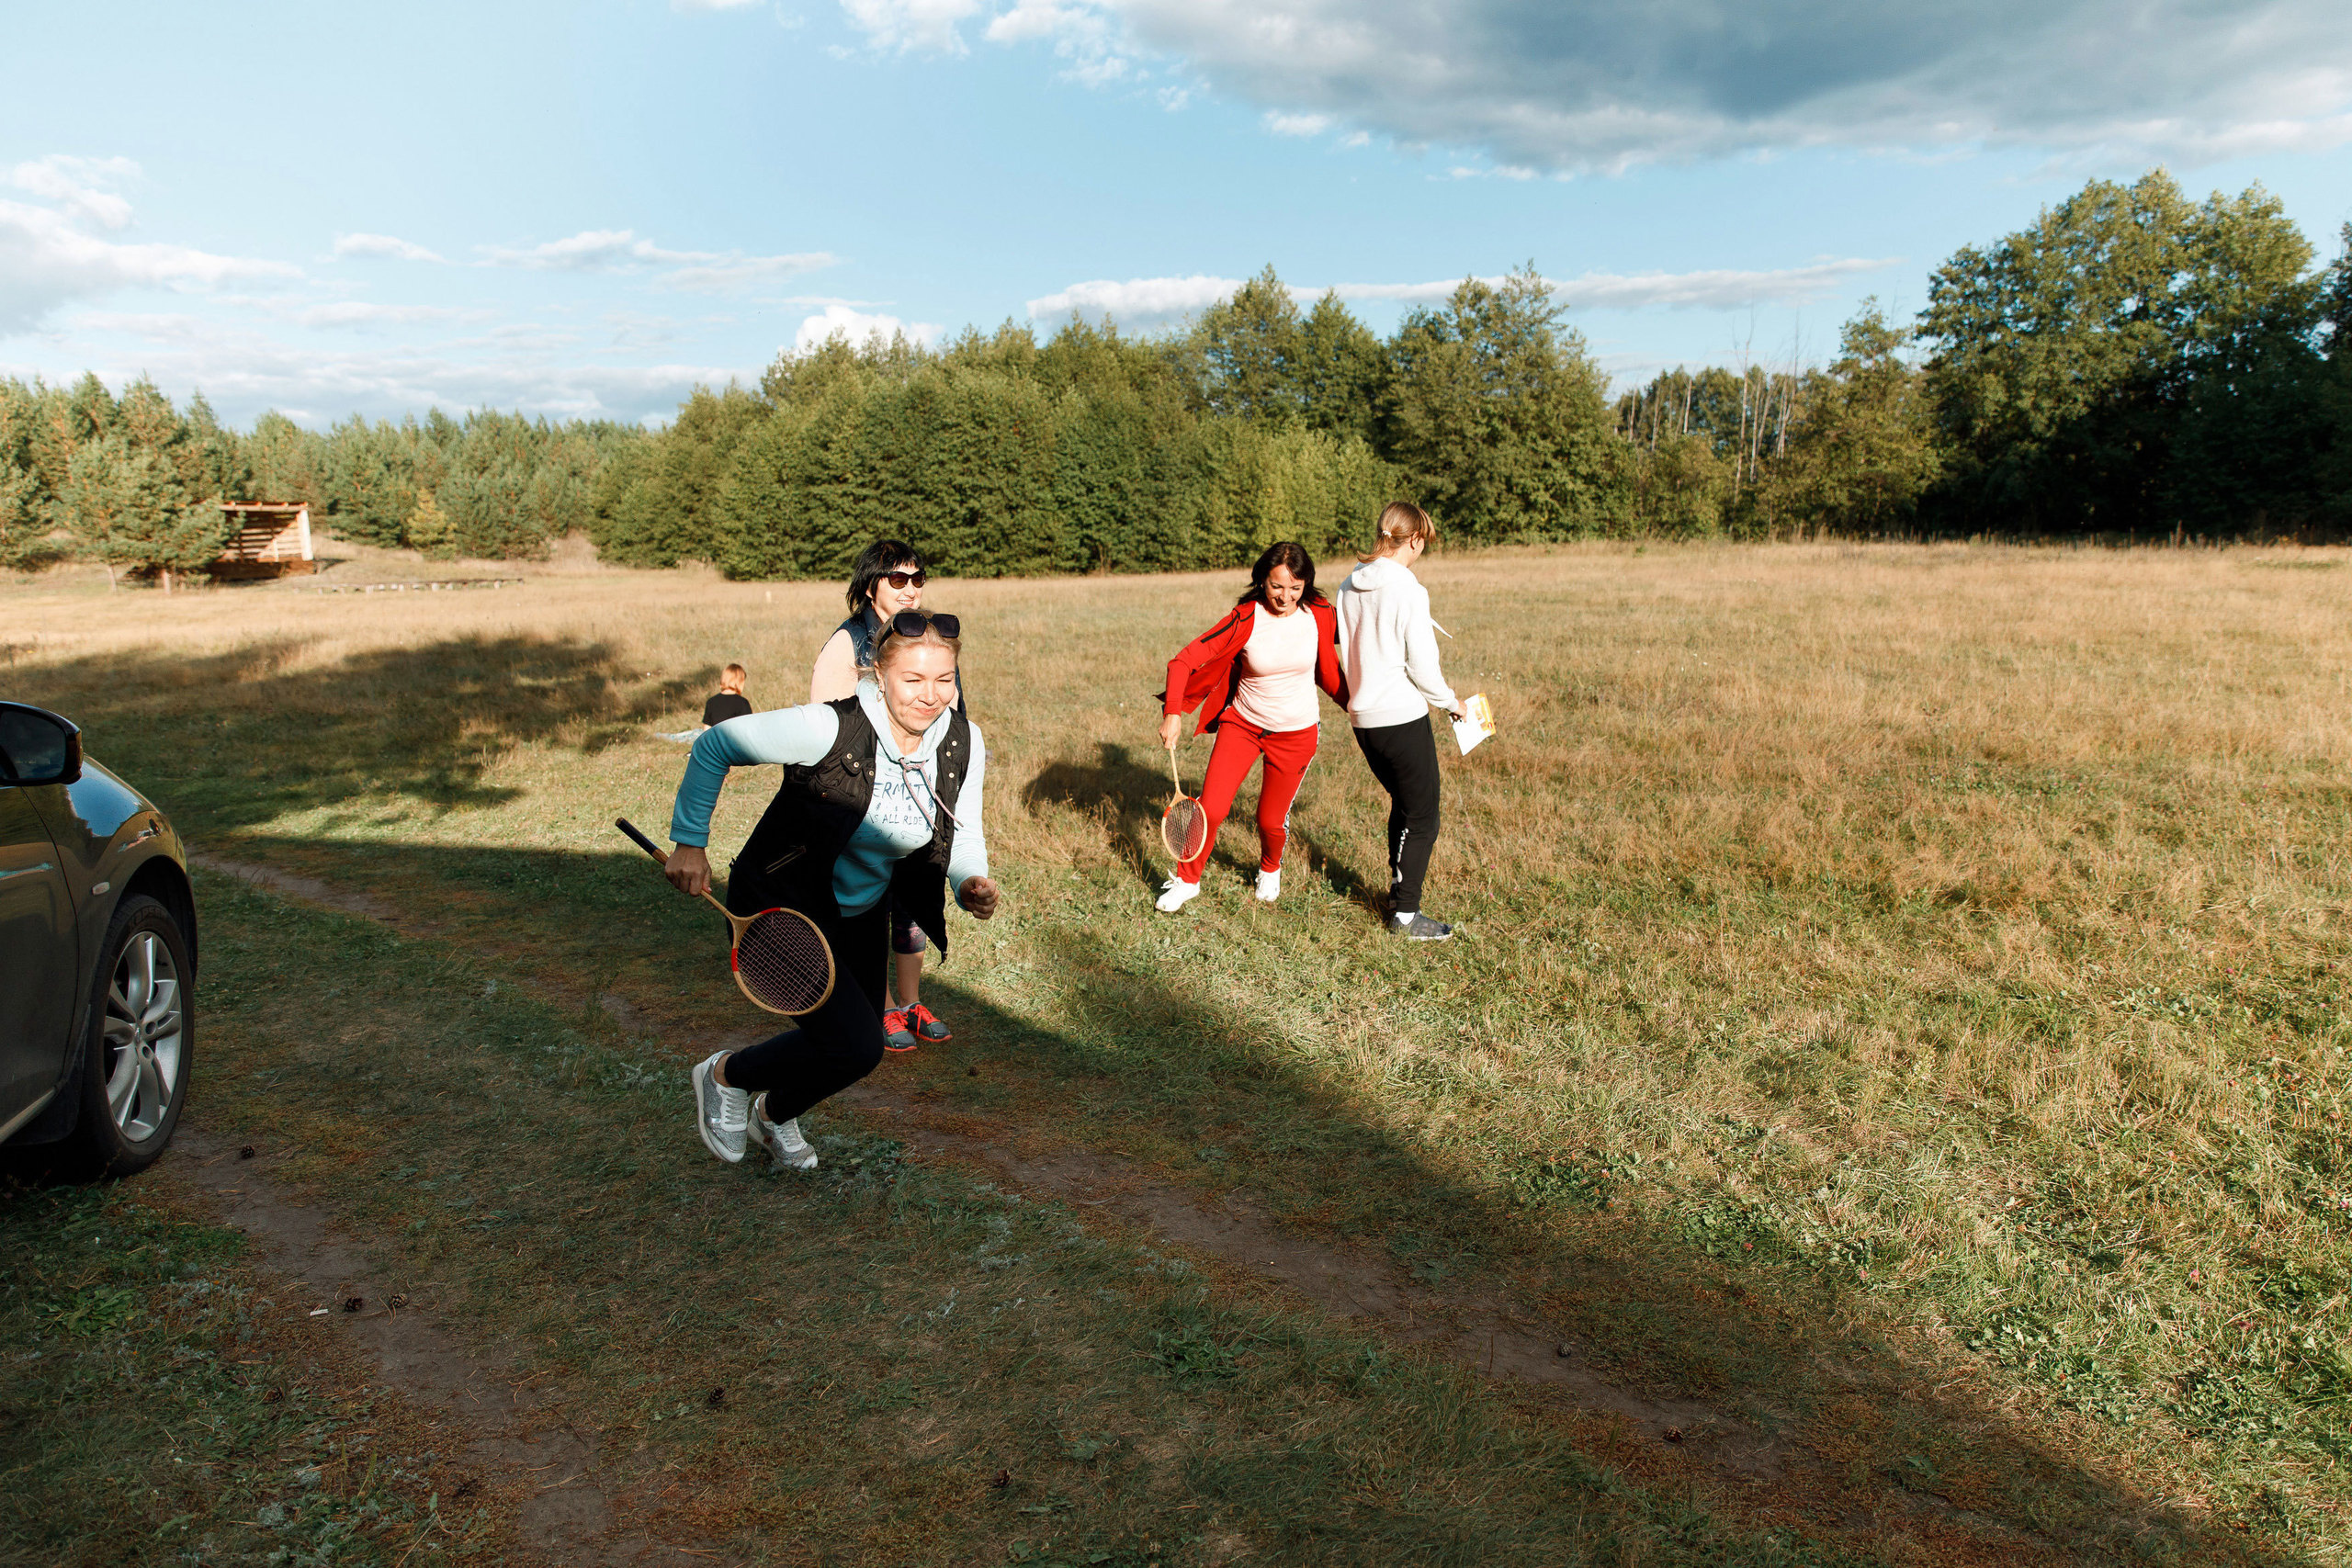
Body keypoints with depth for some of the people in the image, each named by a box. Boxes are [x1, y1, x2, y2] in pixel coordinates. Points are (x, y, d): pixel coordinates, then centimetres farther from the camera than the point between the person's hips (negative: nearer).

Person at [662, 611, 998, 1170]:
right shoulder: (828, 728, -30)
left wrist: (972, 884, -23)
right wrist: (690, 842, -15)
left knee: (855, 1045, 18)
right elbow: (713, 746, -17)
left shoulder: (963, 741, -14)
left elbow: (965, 834, -1)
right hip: (779, 910, -6)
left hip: (861, 915, 7)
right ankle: (725, 1075, 14)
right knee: (857, 1046, -15)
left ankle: (775, 1115, 52)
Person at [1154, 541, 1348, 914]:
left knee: (1271, 820, 7)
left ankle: (1270, 870, 42)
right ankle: (1187, 880, 18)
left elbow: (1329, 673, 5)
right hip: (1242, 724, -1)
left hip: (1295, 733, 1)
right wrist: (1173, 712, -32)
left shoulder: (1318, 613, -12)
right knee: (1210, 810, -7)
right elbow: (1184, 661, -21)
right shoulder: (1246, 618, -19)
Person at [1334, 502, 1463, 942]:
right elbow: (1422, 667, -15)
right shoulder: (1407, 590, -16)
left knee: (1403, 804, 24)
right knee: (1423, 818, 3)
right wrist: (1451, 702, 1)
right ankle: (1405, 915, 7)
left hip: (1363, 718, 8)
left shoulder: (1350, 587, 5)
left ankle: (1398, 887, 33)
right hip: (1403, 718, -7)